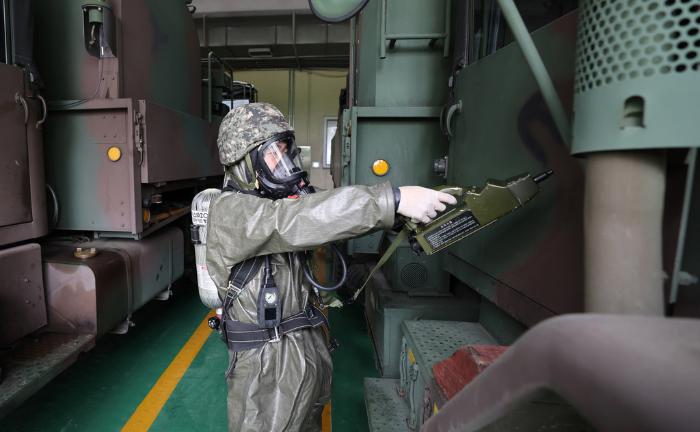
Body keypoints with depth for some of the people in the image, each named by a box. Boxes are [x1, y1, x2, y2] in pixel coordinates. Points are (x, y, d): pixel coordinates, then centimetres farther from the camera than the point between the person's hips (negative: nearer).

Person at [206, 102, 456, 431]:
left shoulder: (277, 199, 6)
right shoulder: (229, 211, -21)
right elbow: (295, 222, -35)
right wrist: (394, 199, -41)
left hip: (310, 351, 7)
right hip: (269, 365, -7)